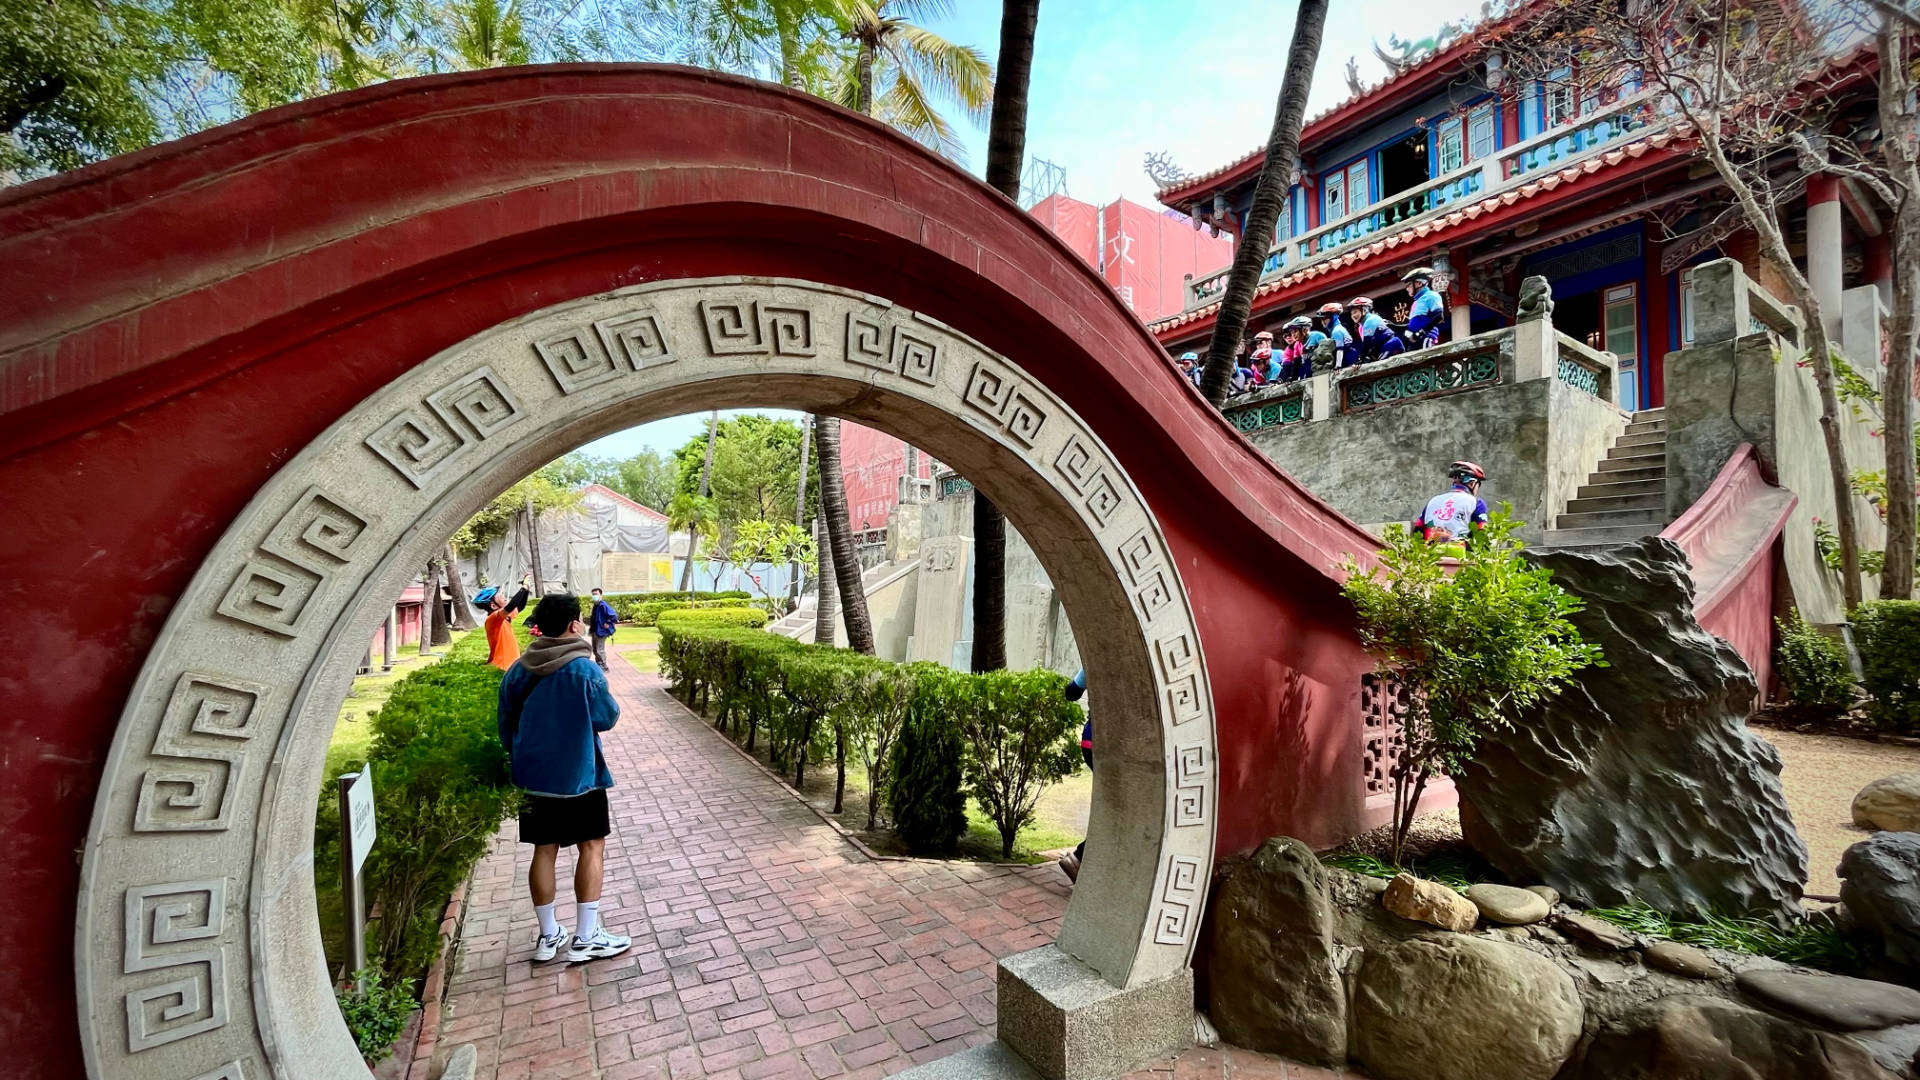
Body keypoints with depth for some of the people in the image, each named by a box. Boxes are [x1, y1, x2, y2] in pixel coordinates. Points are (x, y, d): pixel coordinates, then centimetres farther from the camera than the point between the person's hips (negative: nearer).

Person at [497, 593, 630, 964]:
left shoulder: (517, 671, 0)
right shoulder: (584, 670, -17)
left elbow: (505, 725, 9)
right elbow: (608, 717, -7)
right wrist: (605, 695, 12)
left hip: (533, 777, 6)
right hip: (577, 776, -5)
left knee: (544, 850, 14)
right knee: (592, 847, 6)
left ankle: (548, 936, 25)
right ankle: (586, 937, 10)